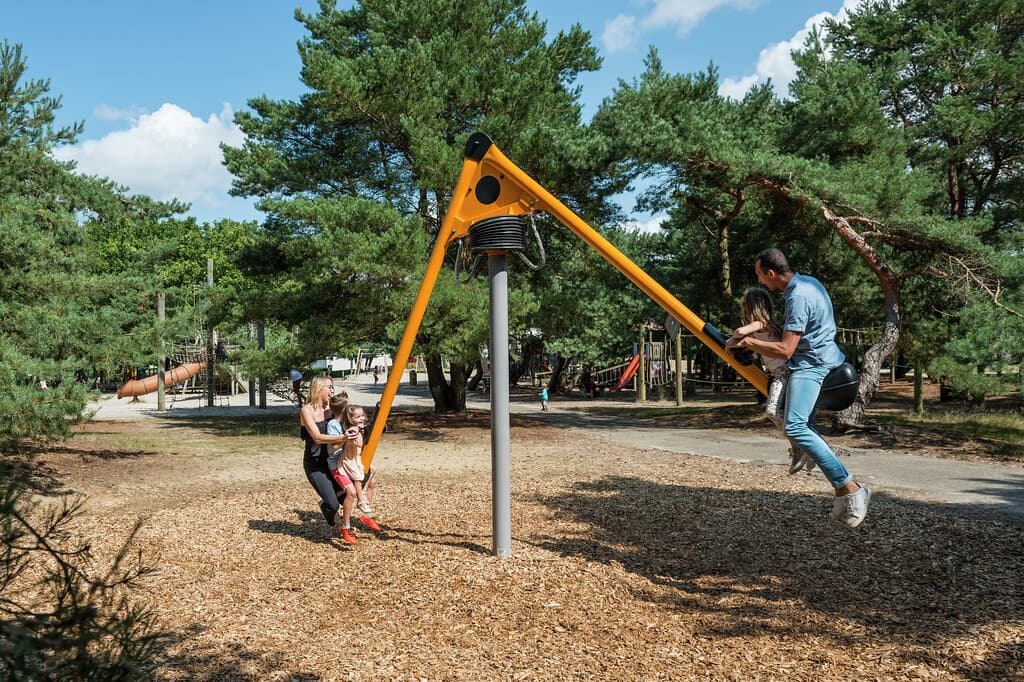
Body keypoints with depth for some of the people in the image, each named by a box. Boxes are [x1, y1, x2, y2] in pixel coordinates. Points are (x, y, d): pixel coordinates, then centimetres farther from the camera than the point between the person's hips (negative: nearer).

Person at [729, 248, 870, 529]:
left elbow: (784, 350, -25)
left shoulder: (798, 297, -22)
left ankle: (850, 488, -24)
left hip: (812, 365, -11)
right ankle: (843, 494, 13)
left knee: (794, 427, -26)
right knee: (801, 425, 14)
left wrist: (750, 342, -11)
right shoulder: (807, 281, 9)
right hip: (820, 359, 11)